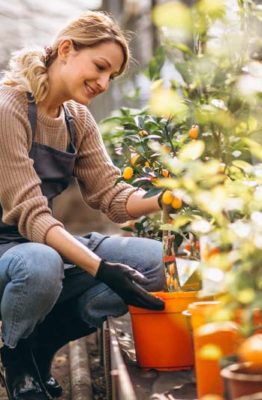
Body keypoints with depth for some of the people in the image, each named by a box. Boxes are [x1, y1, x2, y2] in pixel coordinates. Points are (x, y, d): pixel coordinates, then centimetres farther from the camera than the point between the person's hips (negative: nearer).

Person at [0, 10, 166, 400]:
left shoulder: (78, 119, 6)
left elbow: (109, 194, 0)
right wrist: (103, 270, -35)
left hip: (46, 242, 7)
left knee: (155, 260, -10)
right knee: (42, 266, -41)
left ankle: (41, 342, 3)